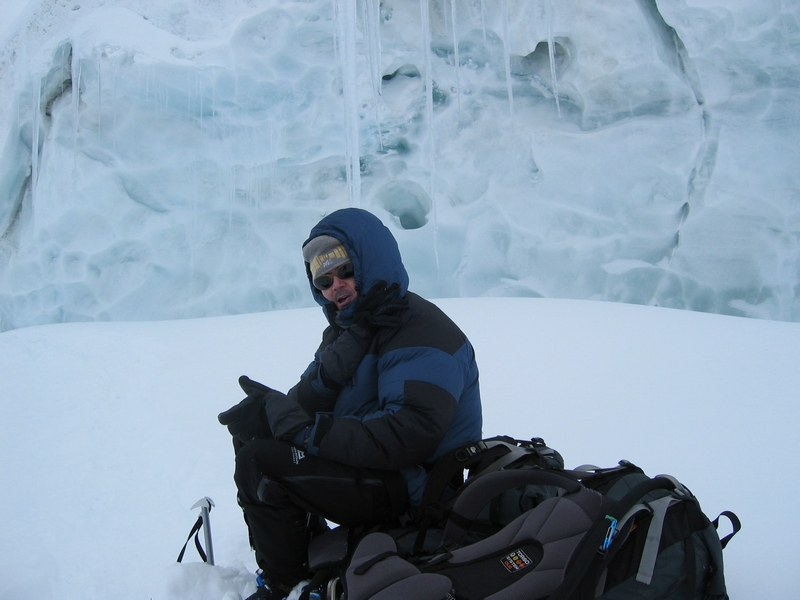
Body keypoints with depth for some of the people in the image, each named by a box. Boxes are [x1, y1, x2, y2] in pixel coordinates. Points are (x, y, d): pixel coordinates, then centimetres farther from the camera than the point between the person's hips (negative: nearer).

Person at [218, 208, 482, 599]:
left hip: (413, 490, -10)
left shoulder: (422, 332, -20)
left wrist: (309, 432, -26)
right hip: (368, 464, 10)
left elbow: (411, 436, -30)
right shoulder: (347, 325, 10)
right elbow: (309, 401, 3)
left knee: (260, 463, -19)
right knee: (250, 426, 10)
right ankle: (310, 555, 14)